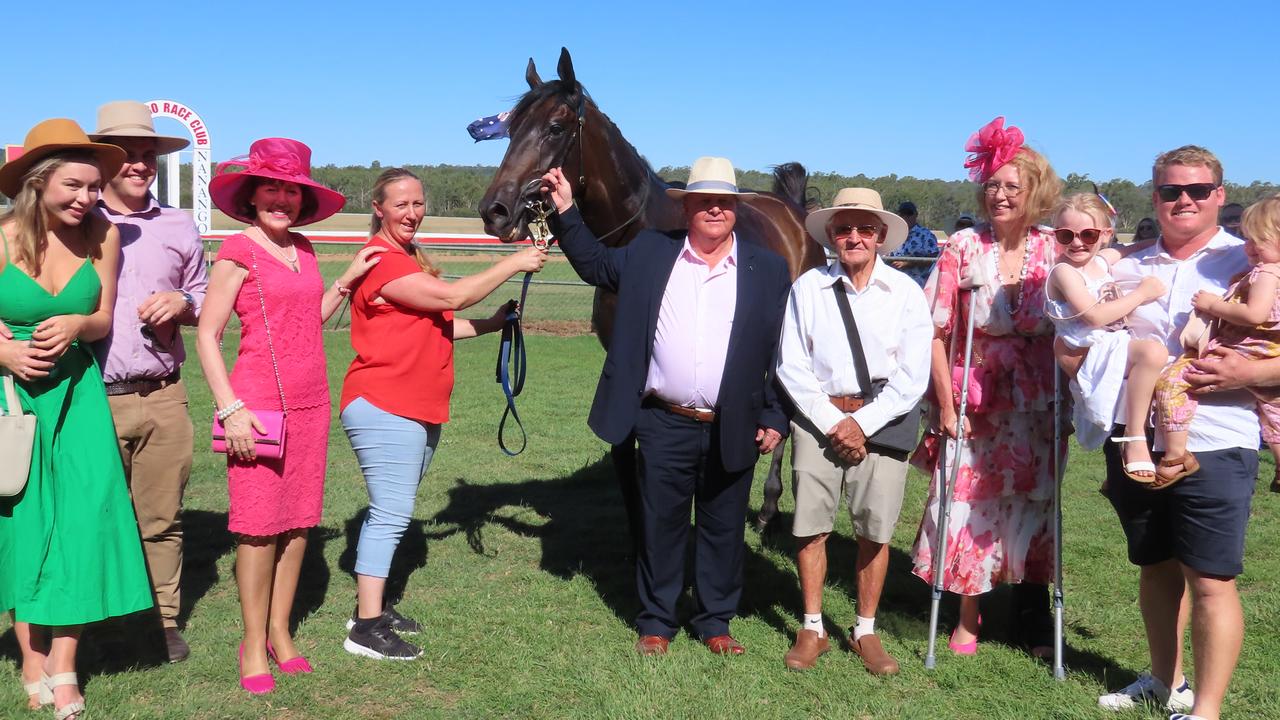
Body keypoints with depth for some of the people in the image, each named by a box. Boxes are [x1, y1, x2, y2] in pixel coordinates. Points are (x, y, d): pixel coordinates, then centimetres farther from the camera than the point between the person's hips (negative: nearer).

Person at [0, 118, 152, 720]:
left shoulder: (102, 236, -5)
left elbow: (104, 319, 3)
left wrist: (76, 325, -18)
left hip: (78, 394, 2)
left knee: (83, 515, -4)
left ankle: (63, 665, 6)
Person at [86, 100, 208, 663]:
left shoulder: (178, 228, 12)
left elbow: (204, 301, 19)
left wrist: (181, 304, -2)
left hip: (163, 399, 2)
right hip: (95, 400, -2)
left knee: (161, 519, 7)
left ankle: (162, 621, 20)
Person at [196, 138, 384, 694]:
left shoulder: (303, 250, 12)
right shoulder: (239, 251, -5)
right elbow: (207, 334, -6)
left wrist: (346, 280, 14)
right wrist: (230, 409, -13)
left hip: (310, 404, 6)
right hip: (259, 407, -6)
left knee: (298, 522, 10)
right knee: (258, 525, -1)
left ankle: (280, 631, 24)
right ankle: (253, 644, 13)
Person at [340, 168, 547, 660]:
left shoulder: (409, 259, 18)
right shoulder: (381, 260, -15)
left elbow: (432, 326, 21)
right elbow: (453, 296, -20)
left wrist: (488, 325, 10)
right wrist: (514, 264, -14)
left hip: (419, 410, 10)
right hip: (385, 408, -10)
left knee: (391, 513, 15)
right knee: (391, 515, -9)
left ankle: (371, 606, 25)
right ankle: (366, 628, -4)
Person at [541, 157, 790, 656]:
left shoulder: (769, 269, 1)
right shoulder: (649, 253, 4)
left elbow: (782, 352, 3)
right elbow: (594, 264, 17)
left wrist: (775, 419, -1)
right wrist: (566, 210, 6)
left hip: (733, 429, 0)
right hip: (664, 425, 0)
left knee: (723, 530, 12)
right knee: (660, 525, 11)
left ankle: (715, 622, 28)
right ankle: (655, 622, 26)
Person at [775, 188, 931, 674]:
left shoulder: (906, 292, 1)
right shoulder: (808, 287, 1)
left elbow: (913, 376, -2)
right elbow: (791, 366, 0)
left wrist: (862, 424, -9)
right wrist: (832, 423, -8)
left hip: (882, 418, 0)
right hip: (819, 417, 0)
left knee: (875, 530, 2)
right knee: (810, 526, 0)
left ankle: (865, 632, 18)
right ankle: (812, 630, 15)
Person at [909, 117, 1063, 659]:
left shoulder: (1055, 253, -3)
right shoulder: (964, 248, -8)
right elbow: (935, 333, -8)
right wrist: (947, 407, -10)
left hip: (1036, 409, 2)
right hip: (974, 405, -1)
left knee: (1034, 506, 10)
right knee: (969, 506, 3)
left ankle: (1033, 619, 27)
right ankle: (967, 617, 22)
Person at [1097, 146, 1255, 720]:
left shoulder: (1252, 264, -2)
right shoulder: (1127, 268, 11)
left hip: (1212, 446, -5)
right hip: (1135, 442, 5)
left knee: (1210, 579, -2)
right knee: (1156, 566, 17)